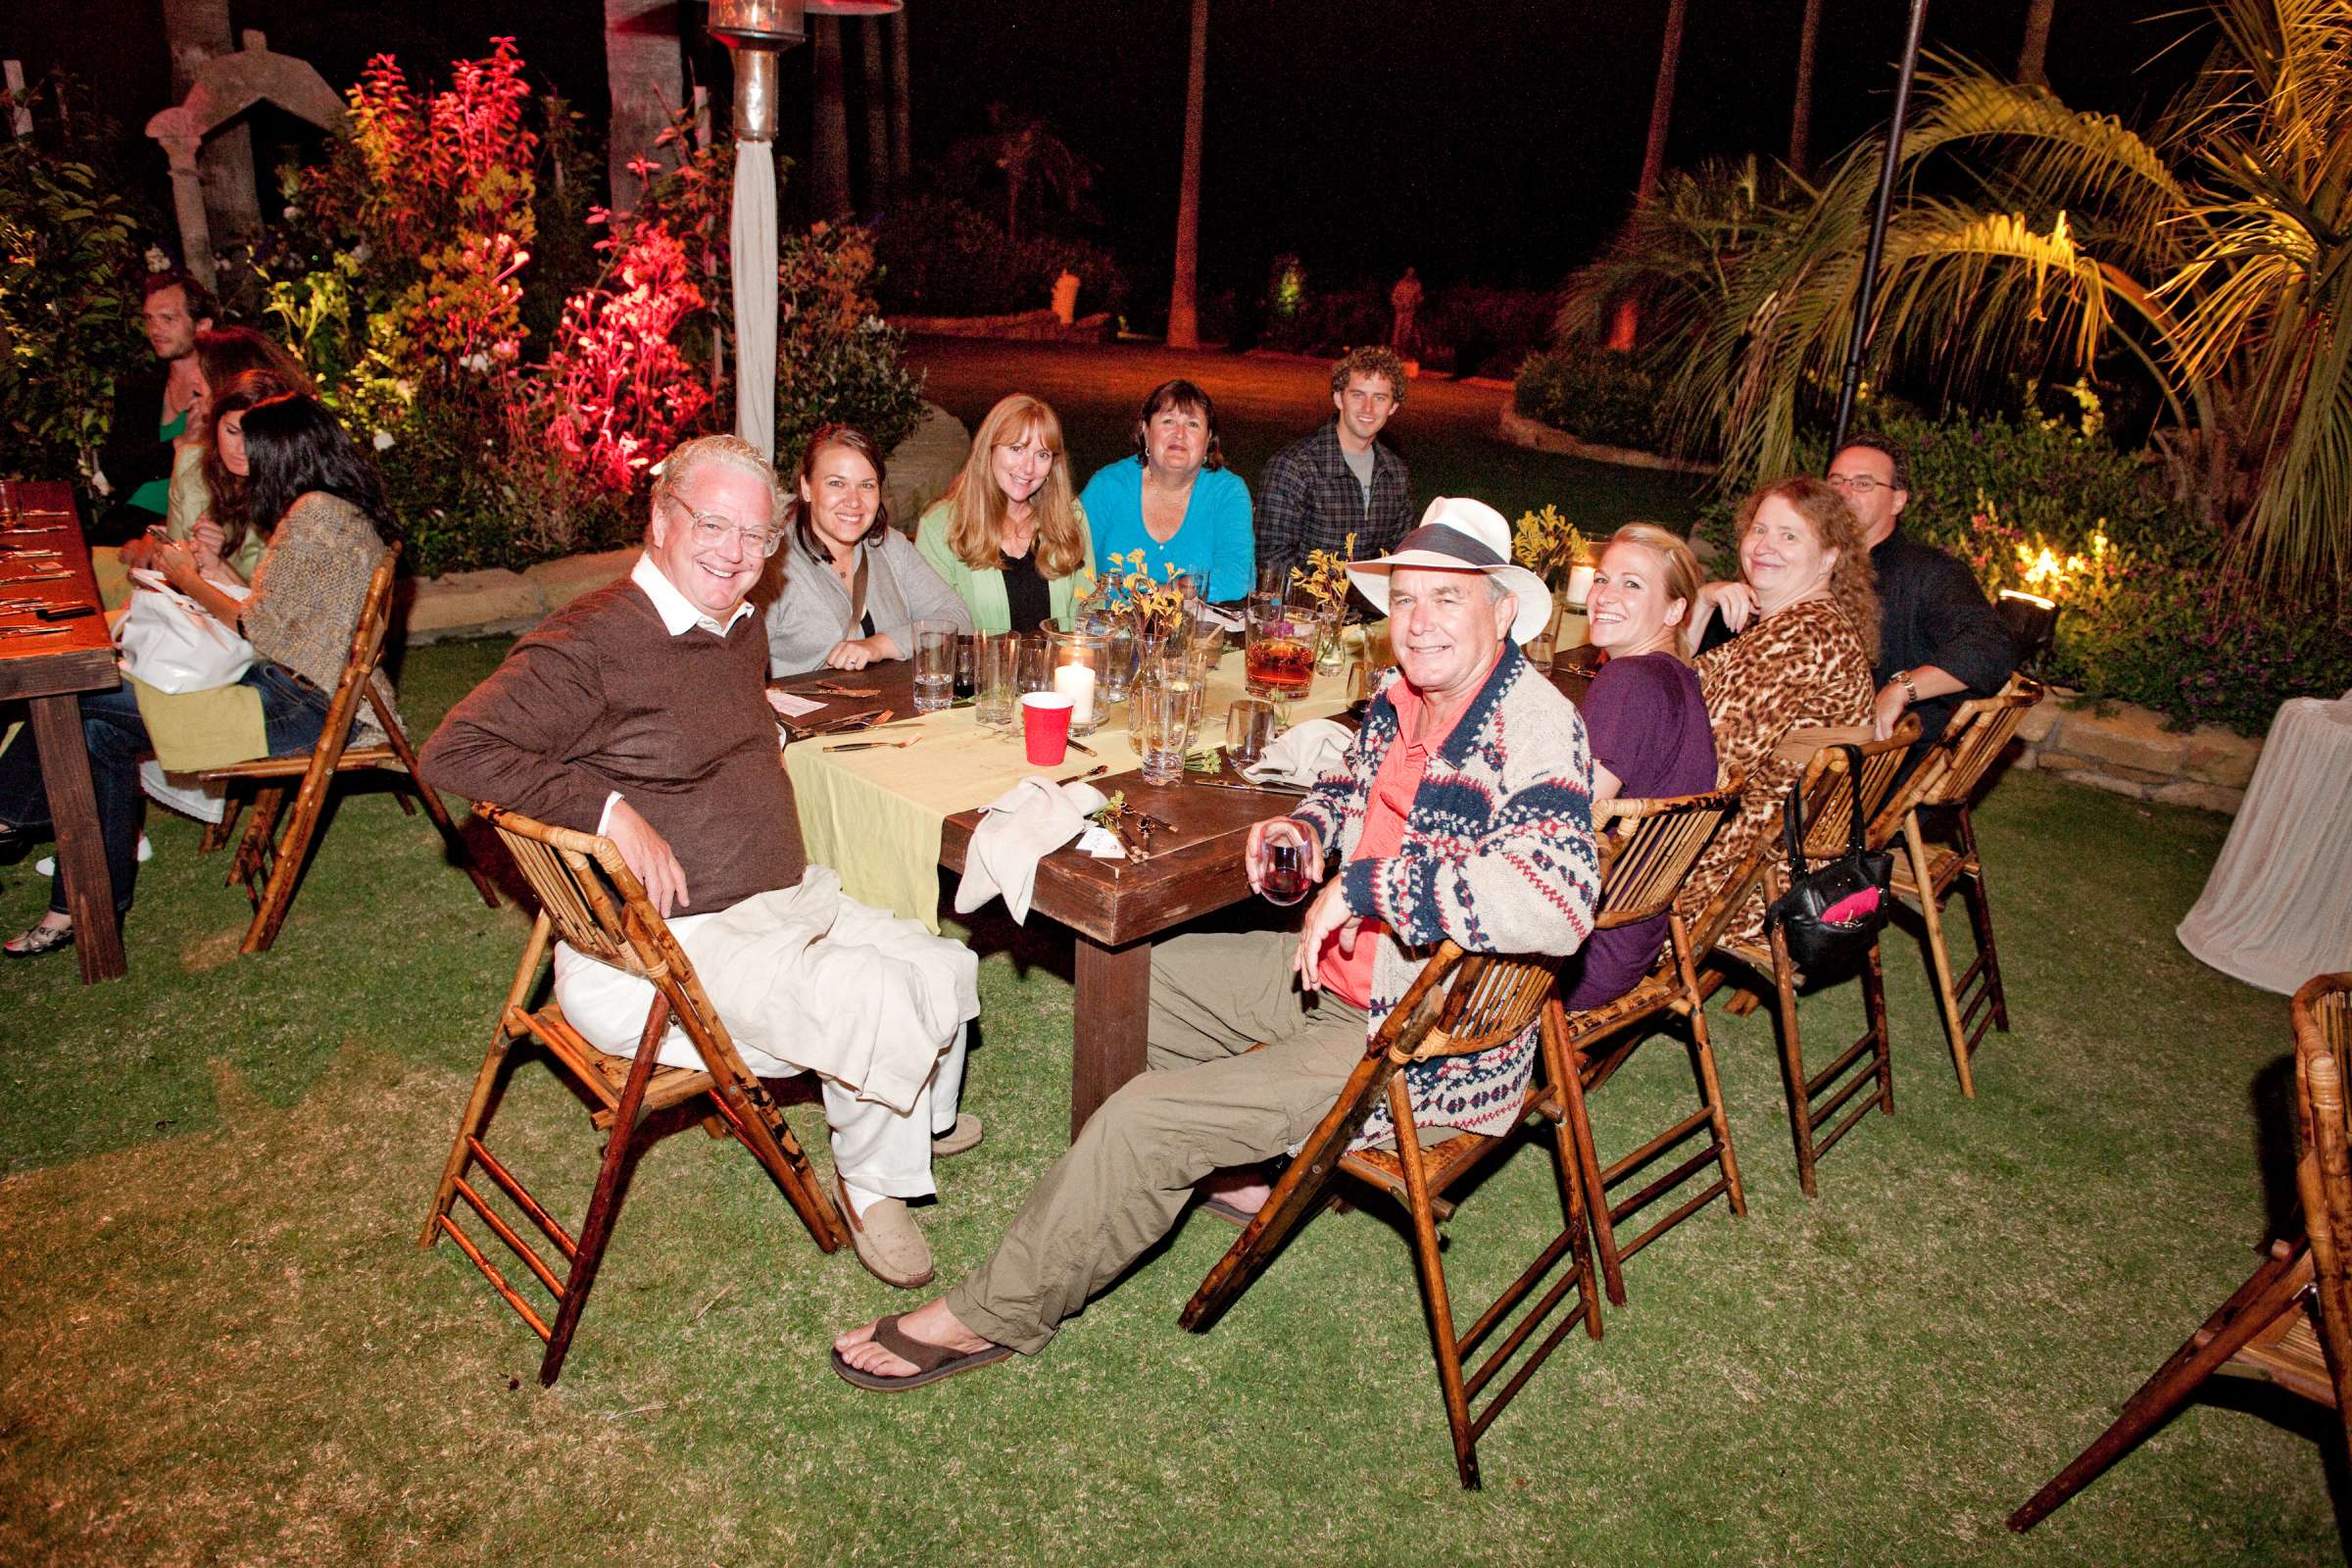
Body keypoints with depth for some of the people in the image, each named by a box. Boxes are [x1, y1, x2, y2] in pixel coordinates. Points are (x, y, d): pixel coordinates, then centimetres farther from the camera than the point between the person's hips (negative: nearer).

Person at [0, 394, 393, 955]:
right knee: (103, 728, 3)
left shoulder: (314, 514, -19)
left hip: (304, 705, -10)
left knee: (78, 691, -8)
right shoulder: (338, 507, 13)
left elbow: (259, 629, -16)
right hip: (297, 683, 10)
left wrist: (187, 578, -2)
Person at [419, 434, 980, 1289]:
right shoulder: (591, 643, -17)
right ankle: (872, 1183, 5)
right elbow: (453, 752, -22)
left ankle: (919, 1118, 37)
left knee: (945, 967, 7)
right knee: (883, 1007, -24)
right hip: (662, 955, -9)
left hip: (783, 905, 9)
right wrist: (609, 809, -25)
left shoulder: (741, 627, 11)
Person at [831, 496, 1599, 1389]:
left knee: (1142, 1120, -15)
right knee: (1148, 978, 21)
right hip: (1343, 969, 10)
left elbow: (1556, 900, -42)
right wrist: (1307, 826, 1)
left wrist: (1363, 885, -34)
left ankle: (996, 1317, 7)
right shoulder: (1403, 699, 2)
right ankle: (1257, 1161, 34)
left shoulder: (1533, 726, -24)